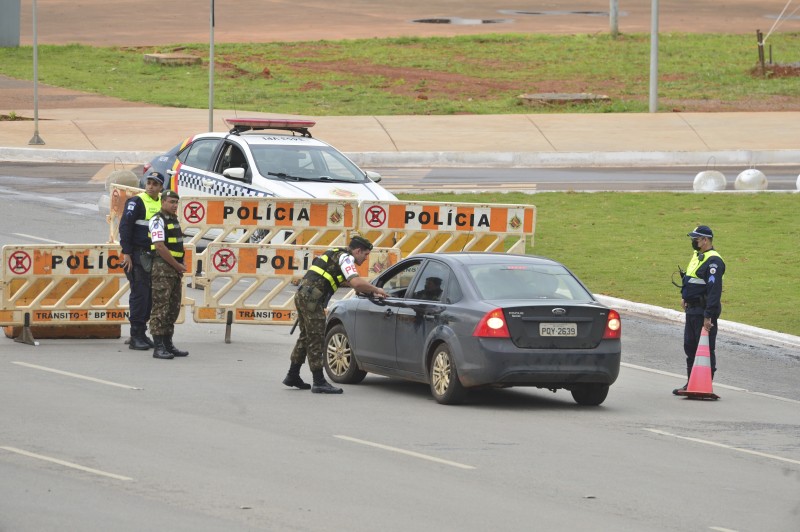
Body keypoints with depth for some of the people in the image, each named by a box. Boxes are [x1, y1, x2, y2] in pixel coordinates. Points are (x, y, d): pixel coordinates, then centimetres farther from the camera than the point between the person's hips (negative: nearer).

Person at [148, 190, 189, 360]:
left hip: (175, 271, 9)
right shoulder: (158, 221, -11)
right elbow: (160, 246, -19)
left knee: (173, 308, 11)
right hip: (162, 268, -9)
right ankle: (158, 347, -12)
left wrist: (180, 266, 9)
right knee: (160, 308, -10)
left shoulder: (174, 220, 17)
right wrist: (177, 265, -14)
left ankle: (168, 344, 16)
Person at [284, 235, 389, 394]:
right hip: (311, 298, -10)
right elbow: (356, 282, -21)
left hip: (302, 295, 10)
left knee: (306, 337, 19)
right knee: (316, 339, -8)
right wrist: (376, 290, -6)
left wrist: (371, 292, 23)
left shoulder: (337, 255, 24)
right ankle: (319, 382, -9)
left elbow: (351, 282, 32)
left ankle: (292, 376, 25)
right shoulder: (346, 258, -6)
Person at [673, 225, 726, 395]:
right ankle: (691, 384, 23)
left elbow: (714, 290, -23)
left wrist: (708, 316, -27)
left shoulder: (713, 261, -18)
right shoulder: (696, 255, 13)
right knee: (690, 347, 15)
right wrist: (684, 296, 20)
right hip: (692, 310, 10)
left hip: (704, 311, -10)